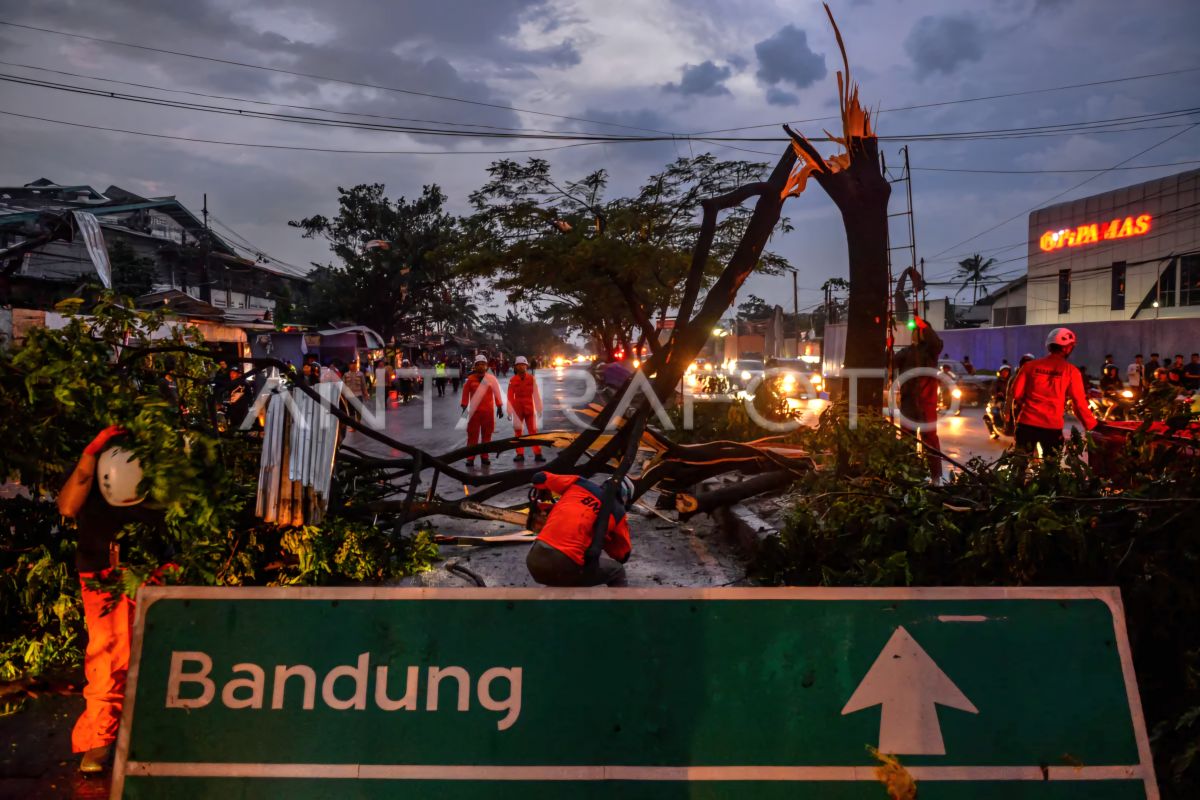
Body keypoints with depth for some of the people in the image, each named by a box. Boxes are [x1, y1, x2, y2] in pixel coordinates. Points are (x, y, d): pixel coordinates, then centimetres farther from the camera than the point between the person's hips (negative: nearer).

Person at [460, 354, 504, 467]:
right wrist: (464, 406, 0)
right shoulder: (470, 379, 0)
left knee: (487, 434, 7)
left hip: (488, 411, 1)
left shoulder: (491, 378, 3)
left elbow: (497, 393, 6)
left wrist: (499, 407, 4)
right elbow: (465, 394, 4)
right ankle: (470, 458, 0)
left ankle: (485, 456, 16)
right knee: (473, 435, -1)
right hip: (474, 411, -1)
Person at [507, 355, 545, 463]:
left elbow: (536, 395, 0)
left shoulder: (532, 379, -3)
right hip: (517, 409, 1)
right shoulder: (512, 380, -3)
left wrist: (539, 409, -1)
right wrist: (510, 412, -2)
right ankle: (520, 454, 15)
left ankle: (537, 454, 2)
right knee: (518, 431, 7)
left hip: (530, 408, -1)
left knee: (533, 431, 1)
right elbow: (510, 397, -1)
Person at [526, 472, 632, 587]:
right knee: (616, 571, 19)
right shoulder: (618, 512, 9)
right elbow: (623, 556, 19)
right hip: (566, 567, -5)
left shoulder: (579, 484, 15)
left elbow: (539, 478, 23)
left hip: (534, 558, 5)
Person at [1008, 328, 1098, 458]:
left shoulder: (1031, 365, 1)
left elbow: (1016, 393, 3)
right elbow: (1079, 402, -4)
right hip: (1052, 426, -1)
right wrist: (1092, 426, 5)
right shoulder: (1071, 371, -4)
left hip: (1027, 422, 2)